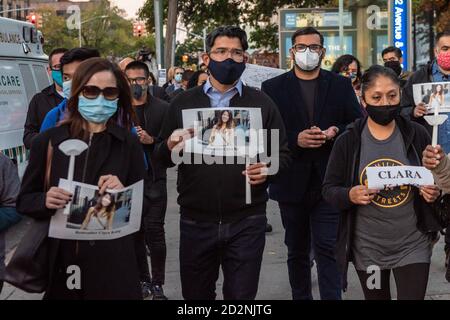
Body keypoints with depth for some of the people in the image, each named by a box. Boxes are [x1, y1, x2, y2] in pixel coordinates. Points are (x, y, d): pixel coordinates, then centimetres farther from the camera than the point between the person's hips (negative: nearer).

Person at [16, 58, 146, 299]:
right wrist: (45, 201, -14)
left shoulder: (128, 144, 1)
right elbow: (24, 201, 6)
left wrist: (124, 194, -16)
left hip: (113, 263, -1)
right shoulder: (48, 141, 2)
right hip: (60, 262, 1)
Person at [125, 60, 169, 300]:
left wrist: (151, 141, -18)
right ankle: (143, 280, 20)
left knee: (154, 231, -5)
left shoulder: (162, 109, 1)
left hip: (154, 178, -2)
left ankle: (157, 284, 3)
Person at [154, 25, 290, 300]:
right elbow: (162, 158, 8)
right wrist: (171, 146, -15)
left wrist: (268, 169, -15)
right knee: (195, 295, 14)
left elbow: (282, 154, 6)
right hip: (195, 221, 1)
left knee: (242, 296, 6)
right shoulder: (183, 103, 7)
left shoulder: (262, 103, 5)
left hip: (247, 221, -1)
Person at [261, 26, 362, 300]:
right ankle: (301, 297, 27)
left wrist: (335, 132, -16)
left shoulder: (341, 85, 6)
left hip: (329, 181, -1)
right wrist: (296, 139, -17)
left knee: (328, 249, -6)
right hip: (292, 182, 1)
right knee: (297, 252, 14)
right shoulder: (273, 88, 3)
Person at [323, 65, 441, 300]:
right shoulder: (348, 141, -4)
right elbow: (329, 189, -1)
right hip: (367, 249, 1)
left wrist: (434, 192, -13)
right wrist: (349, 196, -21)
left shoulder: (417, 135, -2)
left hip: (413, 246, 0)